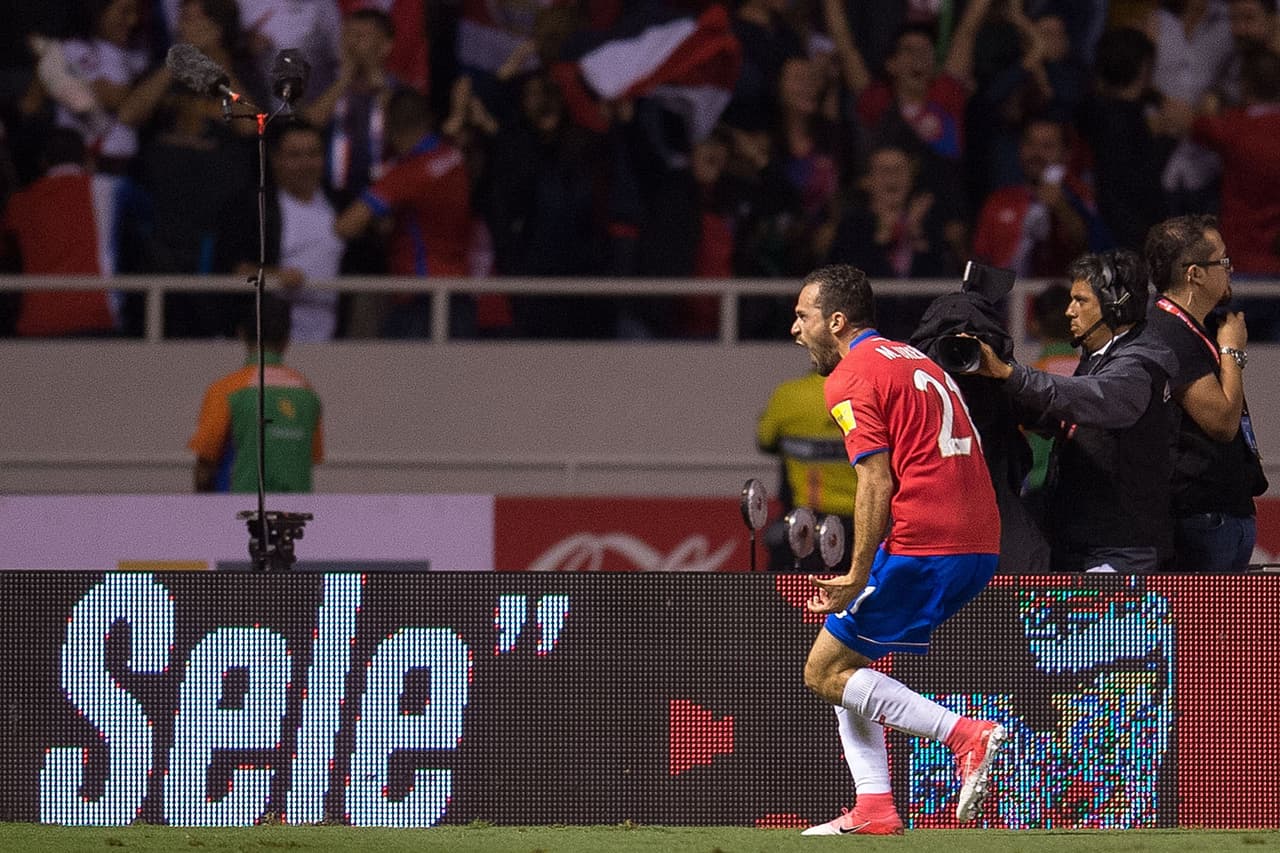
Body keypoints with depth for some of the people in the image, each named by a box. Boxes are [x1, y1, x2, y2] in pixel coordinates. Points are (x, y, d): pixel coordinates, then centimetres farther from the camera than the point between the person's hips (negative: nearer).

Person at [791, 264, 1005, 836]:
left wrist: (858, 579, -15)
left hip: (922, 550, -9)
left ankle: (966, 735, -13)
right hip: (977, 547, 9)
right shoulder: (913, 360, 22)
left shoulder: (850, 377, -6)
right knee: (847, 660, 19)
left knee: (825, 672, 1)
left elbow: (877, 482, -16)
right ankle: (874, 810, 8)